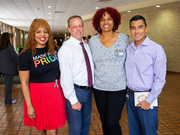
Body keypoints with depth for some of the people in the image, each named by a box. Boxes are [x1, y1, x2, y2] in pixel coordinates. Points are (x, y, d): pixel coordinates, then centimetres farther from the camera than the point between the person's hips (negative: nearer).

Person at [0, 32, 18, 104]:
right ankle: (8, 100, 10)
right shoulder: (9, 47, -17)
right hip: (8, 68, -7)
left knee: (7, 84, 18)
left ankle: (8, 98, 28)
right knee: (8, 84, 2)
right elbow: (15, 56, -12)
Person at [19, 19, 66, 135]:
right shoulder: (26, 55, -10)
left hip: (55, 92, 3)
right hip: (38, 94, -3)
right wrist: (29, 106, -10)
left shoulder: (54, 50, 3)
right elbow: (24, 82, -8)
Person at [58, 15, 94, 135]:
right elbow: (65, 77, -19)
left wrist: (90, 87, 5)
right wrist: (73, 100, -18)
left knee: (86, 125, 22)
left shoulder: (86, 46, 9)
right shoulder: (66, 48, -15)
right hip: (75, 90, -7)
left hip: (88, 90, 7)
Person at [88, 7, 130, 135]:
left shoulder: (124, 38, -2)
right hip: (99, 87, 2)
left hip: (118, 87, -2)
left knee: (112, 123, -5)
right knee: (104, 121, 14)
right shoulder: (92, 41, 1)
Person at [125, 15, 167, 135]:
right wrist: (127, 92, 4)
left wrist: (149, 100, -13)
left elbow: (160, 79, -12)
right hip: (130, 96, 5)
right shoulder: (128, 49, 5)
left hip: (147, 98, -4)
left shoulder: (156, 49, -11)